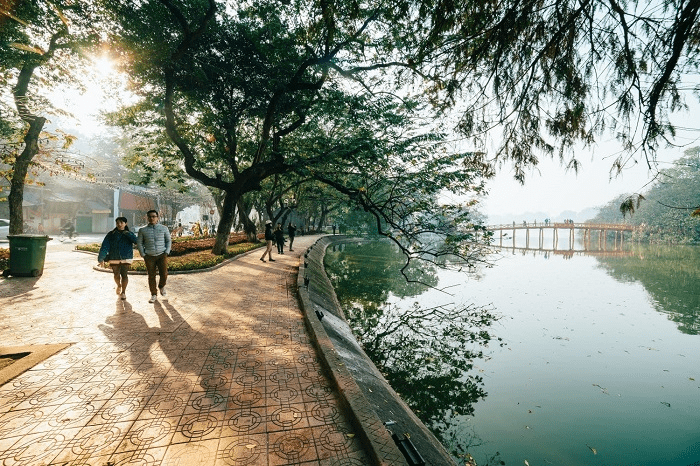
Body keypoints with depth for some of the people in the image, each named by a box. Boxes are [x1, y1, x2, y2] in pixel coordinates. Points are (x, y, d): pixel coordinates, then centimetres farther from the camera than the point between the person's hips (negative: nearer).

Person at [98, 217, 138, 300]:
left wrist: (129, 234, -23)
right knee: (116, 275, 9)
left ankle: (123, 292, 7)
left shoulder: (129, 234, 4)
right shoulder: (111, 234, 4)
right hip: (114, 258, 2)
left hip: (126, 258, -2)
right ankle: (119, 286, 40)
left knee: (124, 275, -8)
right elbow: (105, 246, -2)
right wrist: (101, 258, -10)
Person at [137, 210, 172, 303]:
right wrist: (143, 255, 2)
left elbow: (168, 240, 10)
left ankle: (162, 287, 22)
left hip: (162, 255, -1)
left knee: (164, 274, -9)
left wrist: (167, 252, 0)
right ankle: (153, 295, 16)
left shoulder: (164, 228, 4)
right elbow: (139, 243, 10)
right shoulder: (143, 230, 5)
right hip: (149, 257, 1)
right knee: (151, 276, 3)